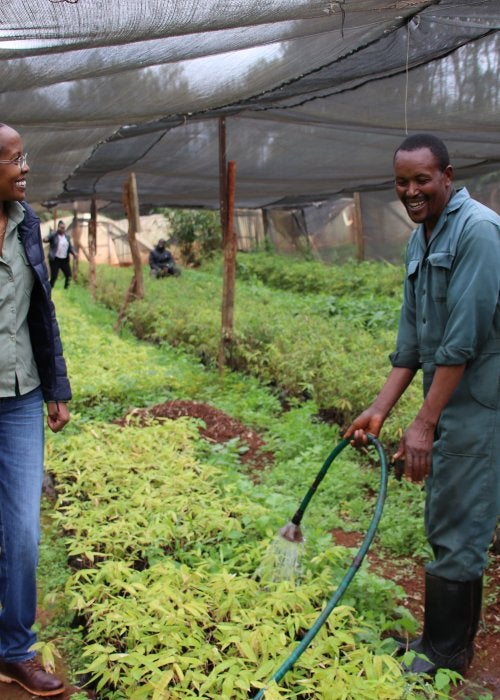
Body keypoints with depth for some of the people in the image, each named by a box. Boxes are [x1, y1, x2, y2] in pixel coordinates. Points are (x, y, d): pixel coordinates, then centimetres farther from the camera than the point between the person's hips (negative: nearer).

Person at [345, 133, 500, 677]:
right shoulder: (418, 242, 13)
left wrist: (424, 423, -19)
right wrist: (379, 409, 10)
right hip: (448, 403, 9)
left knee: (455, 530, 0)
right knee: (449, 525, 17)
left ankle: (442, 657, 18)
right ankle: (453, 641, 34)